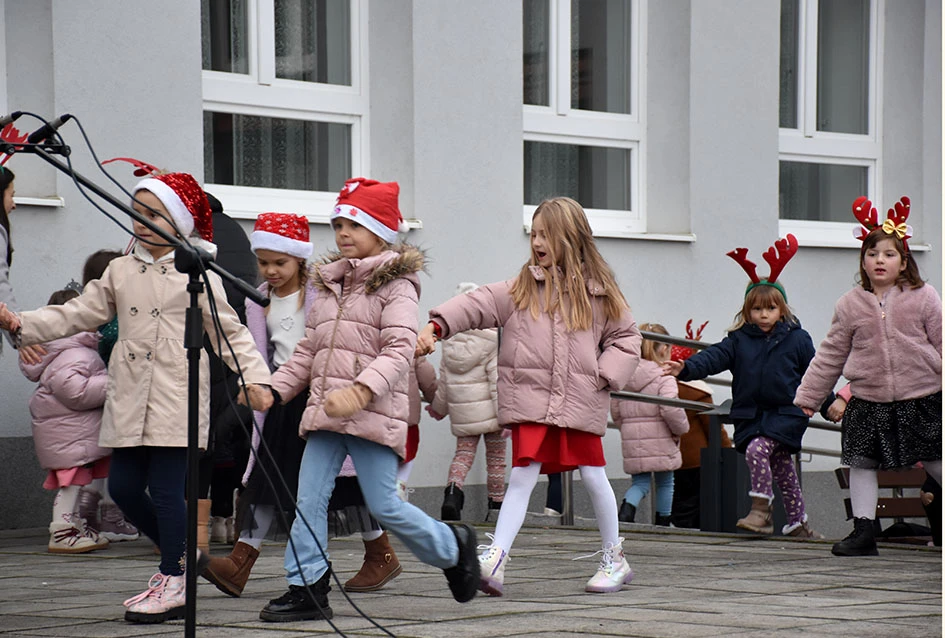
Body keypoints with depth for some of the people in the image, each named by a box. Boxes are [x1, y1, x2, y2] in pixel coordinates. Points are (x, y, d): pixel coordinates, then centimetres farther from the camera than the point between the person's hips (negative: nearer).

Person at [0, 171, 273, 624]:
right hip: (130, 399, 5)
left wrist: (255, 378, -11)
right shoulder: (121, 272, 13)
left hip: (177, 399, -5)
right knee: (123, 486, 5)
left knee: (165, 489, -6)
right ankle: (178, 557, 26)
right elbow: (78, 315, 12)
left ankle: (172, 584, 7)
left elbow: (231, 332, 0)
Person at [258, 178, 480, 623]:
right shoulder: (327, 285, 17)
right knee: (309, 500, -1)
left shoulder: (396, 285, -4)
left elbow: (399, 351, -16)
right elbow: (307, 351, 20)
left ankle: (453, 547, 21)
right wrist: (274, 388, 6)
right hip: (324, 413, 7)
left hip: (373, 414, -6)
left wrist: (361, 391, -30)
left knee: (384, 506, -3)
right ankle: (305, 589, 2)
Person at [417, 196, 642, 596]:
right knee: (522, 476, -7)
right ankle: (494, 560, -13)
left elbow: (626, 337, 11)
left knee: (594, 477, 7)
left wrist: (604, 375, -3)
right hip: (532, 400, 0)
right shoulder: (521, 288, 5)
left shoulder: (597, 291, 5)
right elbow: (478, 305, -6)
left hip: (582, 402, 0)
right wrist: (437, 326, -19)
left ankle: (614, 560, 23)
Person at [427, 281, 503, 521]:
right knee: (496, 457, 9)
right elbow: (497, 380, -15)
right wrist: (504, 415, -15)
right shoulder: (491, 342, -11)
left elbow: (444, 379, 11)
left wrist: (439, 407, 25)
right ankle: (496, 502, 16)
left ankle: (452, 492, -21)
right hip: (488, 409, -4)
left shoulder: (450, 342, 5)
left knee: (463, 453, 6)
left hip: (462, 411, 4)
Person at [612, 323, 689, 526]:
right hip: (660, 443, -4)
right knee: (665, 482, 13)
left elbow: (615, 410, 10)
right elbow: (671, 409, -23)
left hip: (632, 443, 4)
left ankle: (627, 508, -20)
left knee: (640, 482, 9)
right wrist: (681, 428, -5)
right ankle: (663, 523, 18)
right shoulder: (664, 378, -11)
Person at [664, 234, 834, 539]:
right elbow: (714, 357, -8)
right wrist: (686, 368, -25)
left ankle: (761, 510, -16)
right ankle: (797, 522, 21)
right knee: (781, 465, 11)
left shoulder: (796, 339, 0)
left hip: (787, 413, -3)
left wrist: (830, 406, 11)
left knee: (757, 449, -24)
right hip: (750, 414, 3)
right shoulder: (739, 340, 4)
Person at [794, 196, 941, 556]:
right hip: (868, 401, 2)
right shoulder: (851, 304, 4)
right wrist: (808, 395, 10)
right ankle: (863, 533, 11)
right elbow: (831, 354, 10)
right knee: (861, 463, 3)